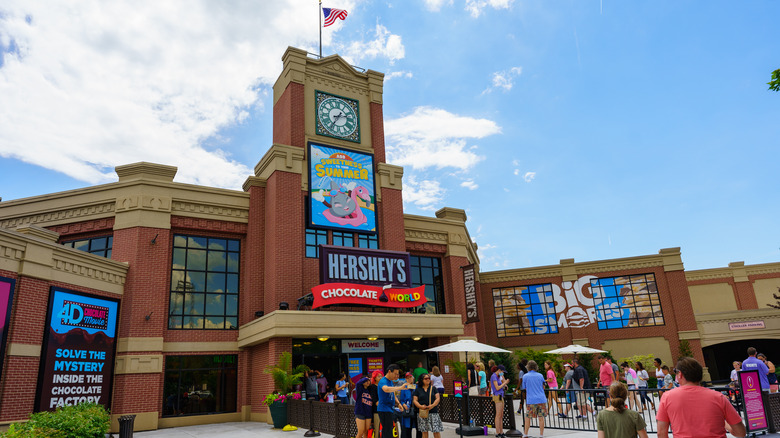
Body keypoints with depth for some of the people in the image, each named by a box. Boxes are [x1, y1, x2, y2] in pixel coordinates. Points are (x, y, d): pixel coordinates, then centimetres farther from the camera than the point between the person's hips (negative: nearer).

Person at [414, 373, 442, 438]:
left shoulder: (433, 388, 9)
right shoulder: (418, 390, 9)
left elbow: (438, 398, 2)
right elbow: (415, 400, 4)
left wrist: (432, 405, -15)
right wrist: (420, 406, -15)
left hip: (433, 412, 0)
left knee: (436, 431, -6)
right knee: (424, 431, 3)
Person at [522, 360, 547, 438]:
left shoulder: (525, 376, -1)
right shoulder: (540, 375, 5)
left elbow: (524, 388, 8)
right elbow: (543, 387, 16)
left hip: (531, 400, -2)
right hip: (541, 399, 2)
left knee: (528, 418, 7)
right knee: (541, 417, 7)